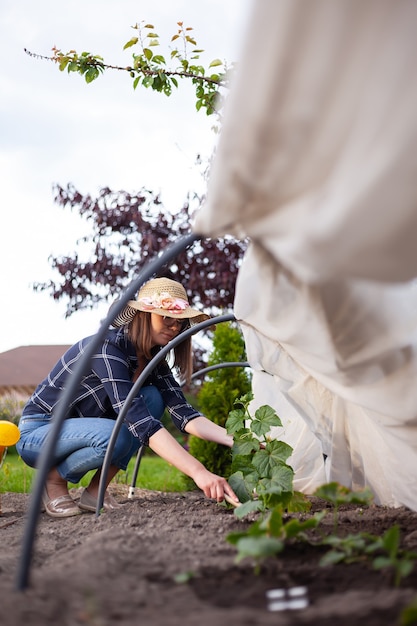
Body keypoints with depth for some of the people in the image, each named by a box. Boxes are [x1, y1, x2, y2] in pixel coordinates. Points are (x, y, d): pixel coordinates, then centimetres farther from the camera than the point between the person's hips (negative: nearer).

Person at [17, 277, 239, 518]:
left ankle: (95, 491, -7)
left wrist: (234, 439, -29)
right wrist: (199, 472, -46)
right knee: (115, 435, -34)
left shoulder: (153, 359, -2)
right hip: (36, 433, -8)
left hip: (76, 430, 8)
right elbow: (141, 422, -38)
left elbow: (182, 412, -13)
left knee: (153, 398, -10)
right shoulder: (106, 347, -29)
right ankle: (54, 478, -5)